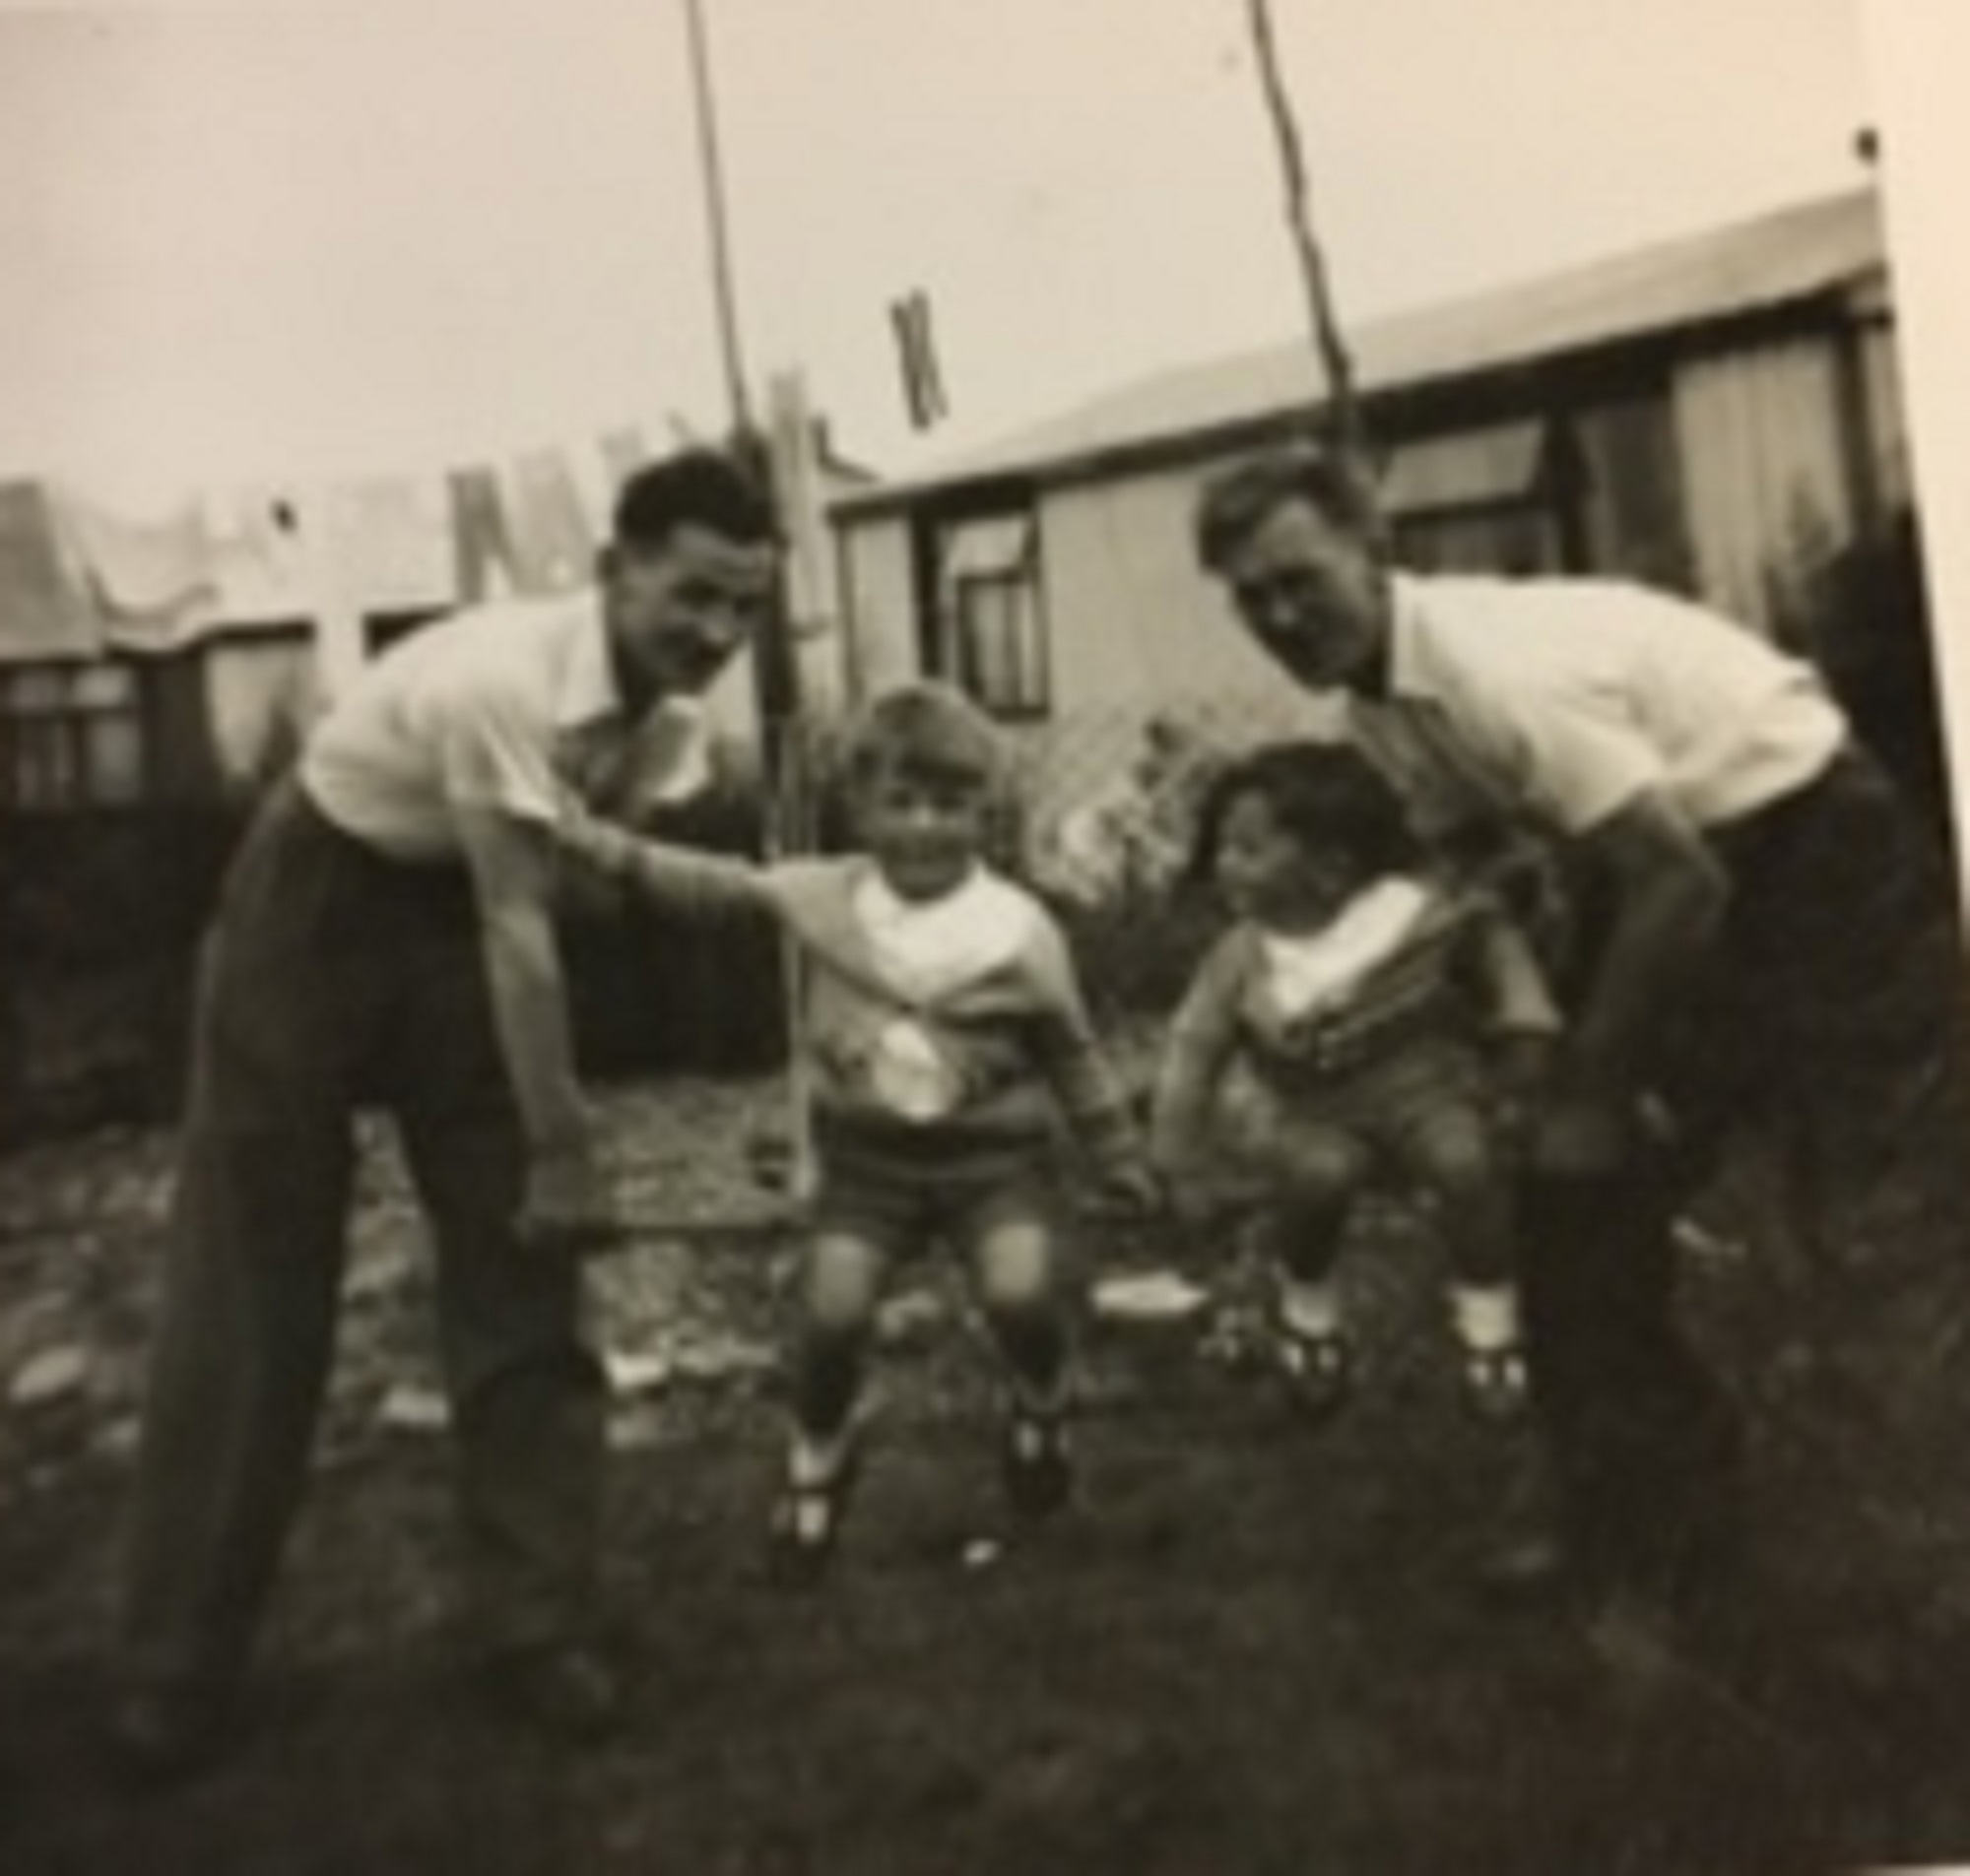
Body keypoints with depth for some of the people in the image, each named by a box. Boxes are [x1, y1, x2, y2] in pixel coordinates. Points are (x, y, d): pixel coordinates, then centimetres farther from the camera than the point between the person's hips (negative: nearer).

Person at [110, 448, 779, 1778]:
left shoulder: (664, 713, -9)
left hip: (457, 915, 6)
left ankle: (538, 1625, 11)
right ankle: (177, 1669, 11)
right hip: (315, 910, -6)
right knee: (247, 1294, -1)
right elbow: (518, 929, -30)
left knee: (519, 1283, 1)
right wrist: (562, 1155, -24)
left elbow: (562, 880, 0)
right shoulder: (503, 681, -33)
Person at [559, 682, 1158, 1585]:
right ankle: (817, 1463, 18)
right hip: (868, 1152, 2)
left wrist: (1117, 1155, 7)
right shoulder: (825, 895, -6)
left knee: (1022, 1290, -21)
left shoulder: (1020, 931, -10)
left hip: (995, 1151, -1)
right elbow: (721, 886, 0)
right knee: (829, 1311, -13)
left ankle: (1039, 1414, 15)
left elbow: (1072, 1054, 0)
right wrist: (621, 852, -12)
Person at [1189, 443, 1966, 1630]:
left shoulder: (1490, 668, -30)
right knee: (1580, 1218, 6)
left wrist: (1592, 1094, -20)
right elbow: (1464, 869, 9)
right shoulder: (1380, 695, -3)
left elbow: (1683, 883, -29)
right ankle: (1637, 1541, 15)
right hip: (1672, 859, 9)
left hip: (1807, 846, -9)